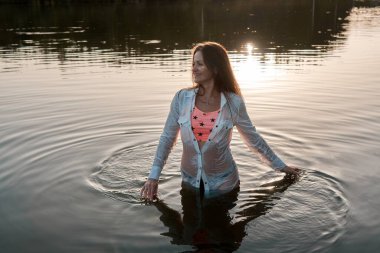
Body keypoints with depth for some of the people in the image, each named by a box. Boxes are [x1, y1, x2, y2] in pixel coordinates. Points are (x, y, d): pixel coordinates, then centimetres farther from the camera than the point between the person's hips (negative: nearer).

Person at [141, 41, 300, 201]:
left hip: (223, 184, -1)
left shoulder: (233, 103, -10)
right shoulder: (182, 98, -8)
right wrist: (153, 177, -6)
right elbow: (167, 138, -1)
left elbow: (253, 139, 2)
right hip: (190, 182, 1)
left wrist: (280, 166, 8)